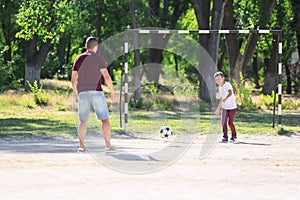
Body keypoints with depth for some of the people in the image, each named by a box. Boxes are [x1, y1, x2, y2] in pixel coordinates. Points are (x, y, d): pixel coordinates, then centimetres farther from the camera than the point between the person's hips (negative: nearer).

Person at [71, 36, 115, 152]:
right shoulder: (98, 58, -3)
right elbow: (107, 77, -9)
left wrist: (75, 94, 23)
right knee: (105, 119, 2)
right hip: (96, 92, -4)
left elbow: (73, 80, 11)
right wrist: (112, 92, 1)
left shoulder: (78, 59, 10)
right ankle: (108, 145, -5)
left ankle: (81, 146, -2)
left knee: (83, 121, 9)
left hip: (82, 93, 4)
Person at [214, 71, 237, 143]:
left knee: (230, 123, -3)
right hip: (224, 107, 7)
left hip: (232, 107, -7)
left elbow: (230, 93, -36)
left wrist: (225, 99, -50)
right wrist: (218, 109, 25)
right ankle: (225, 138, 1)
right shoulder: (220, 87, 9)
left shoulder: (227, 85, -16)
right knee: (223, 123, -4)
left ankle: (234, 136, 19)